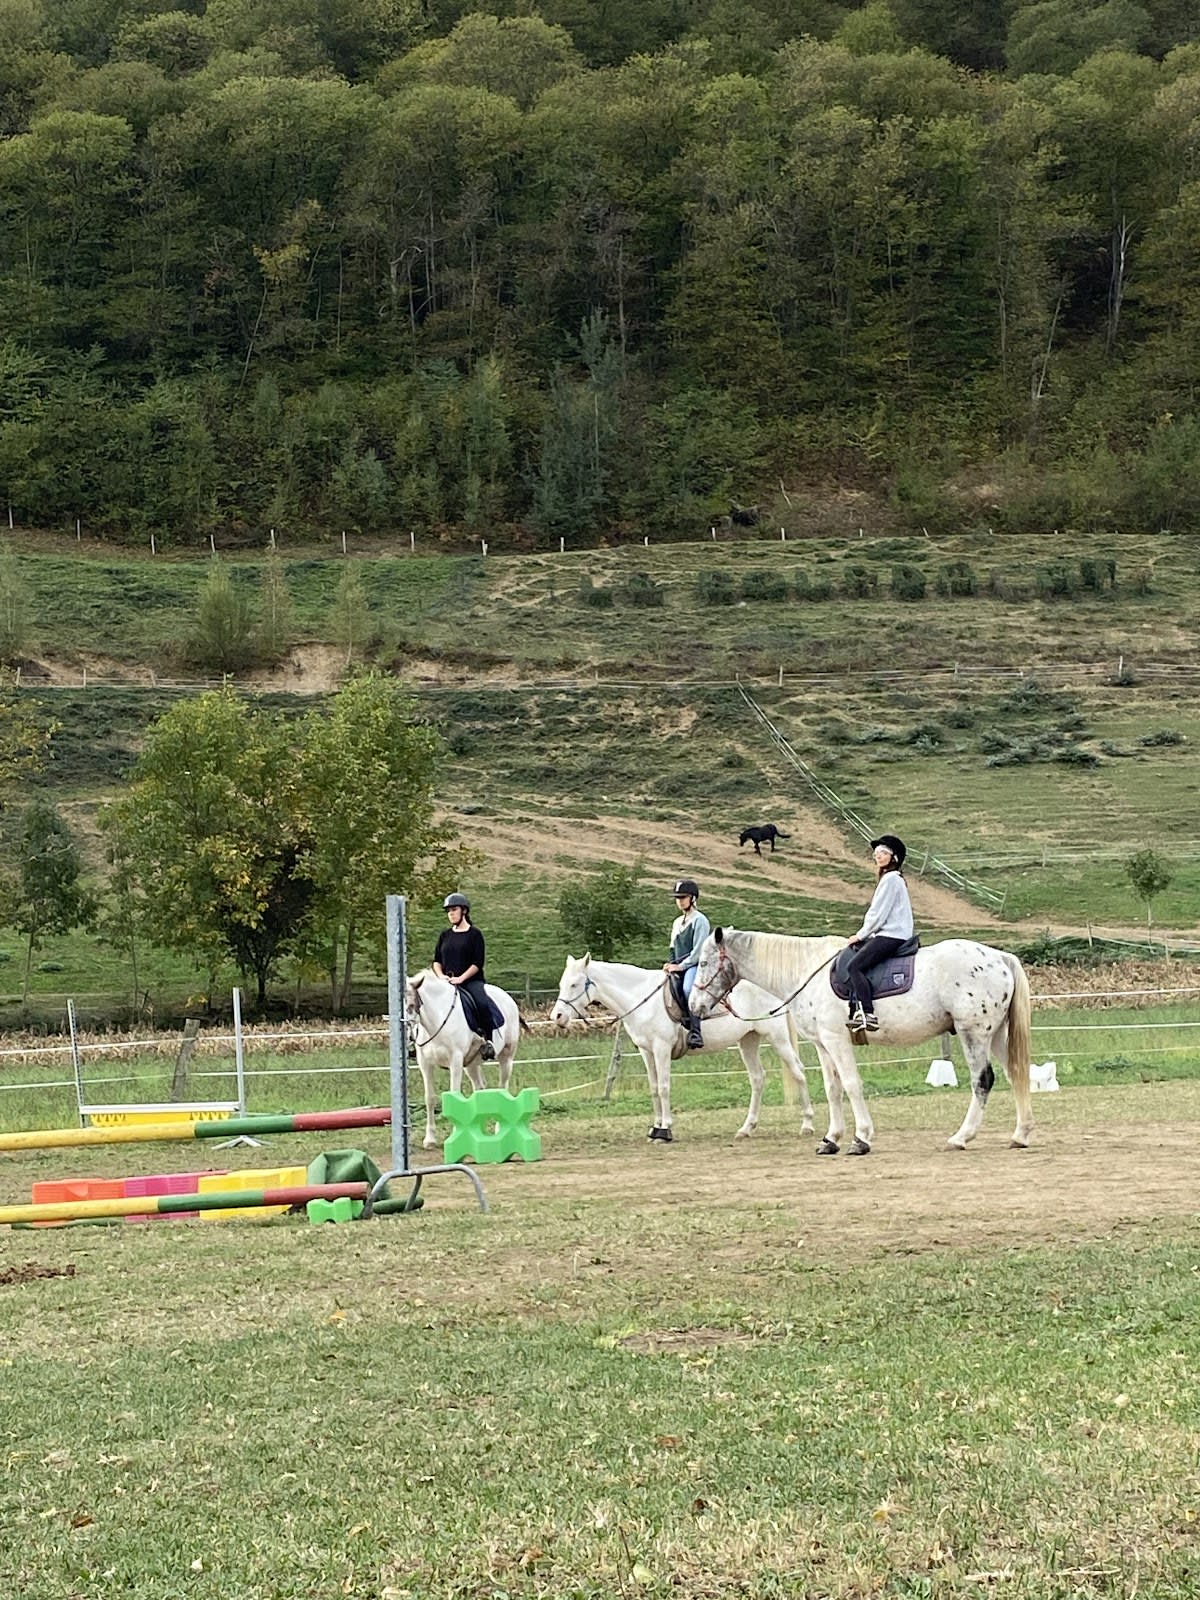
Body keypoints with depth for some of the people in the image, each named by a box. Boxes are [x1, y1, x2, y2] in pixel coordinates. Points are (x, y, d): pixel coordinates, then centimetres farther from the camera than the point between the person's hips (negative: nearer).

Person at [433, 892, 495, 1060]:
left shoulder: (474, 934, 0)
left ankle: (487, 1041, -27)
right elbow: (436, 961, 16)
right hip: (447, 982, 5)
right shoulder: (445, 935, 15)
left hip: (471, 981, -5)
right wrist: (441, 976, -5)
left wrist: (460, 978, -18)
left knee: (483, 1004, -33)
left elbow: (478, 963, -7)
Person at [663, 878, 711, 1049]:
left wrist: (681, 966, -13)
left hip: (695, 965, -8)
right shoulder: (677, 922, 23)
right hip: (678, 967, 8)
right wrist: (670, 964, 8)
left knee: (688, 988, -36)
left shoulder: (699, 920, -1)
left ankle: (695, 1032, -42)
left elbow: (698, 951, -9)